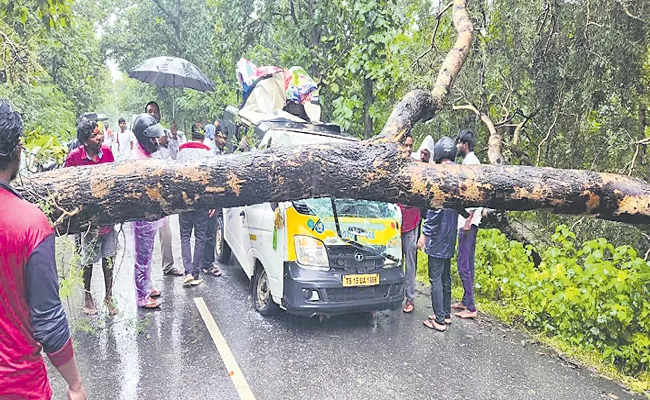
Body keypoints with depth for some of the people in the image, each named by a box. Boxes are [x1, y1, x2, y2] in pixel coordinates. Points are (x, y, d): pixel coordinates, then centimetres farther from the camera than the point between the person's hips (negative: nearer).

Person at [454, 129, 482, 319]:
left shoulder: (471, 161, -13)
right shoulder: (468, 161, 18)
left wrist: (469, 219, -21)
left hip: (468, 220, -11)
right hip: (467, 220, 11)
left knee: (463, 264, -8)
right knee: (467, 263, 14)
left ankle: (471, 308, -4)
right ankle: (466, 301, 23)